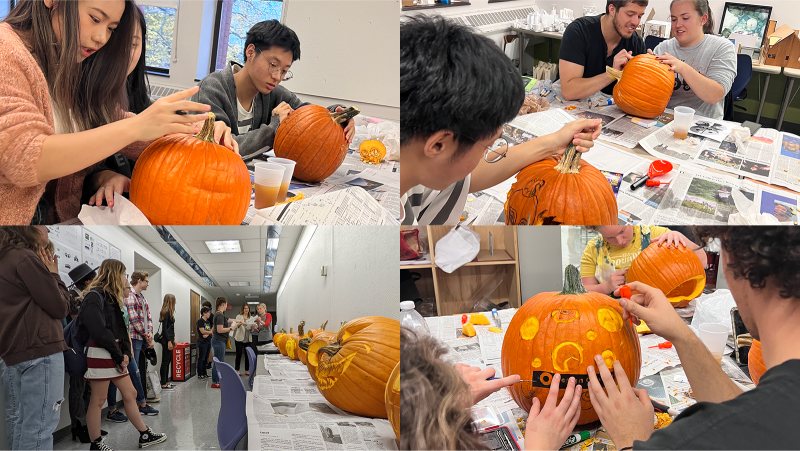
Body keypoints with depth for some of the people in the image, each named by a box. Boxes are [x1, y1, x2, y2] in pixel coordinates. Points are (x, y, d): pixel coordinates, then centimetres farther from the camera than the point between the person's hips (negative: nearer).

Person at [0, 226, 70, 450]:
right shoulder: (27, 259, -11)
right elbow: (60, 307, -11)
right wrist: (53, 274, 3)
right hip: (40, 350, -10)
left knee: (18, 422, 14)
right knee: (40, 426, -9)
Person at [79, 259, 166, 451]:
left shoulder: (112, 298, 18)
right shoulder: (95, 296, -12)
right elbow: (98, 331, -20)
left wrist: (125, 353, 0)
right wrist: (119, 356, -13)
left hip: (116, 355, 9)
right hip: (101, 355, -9)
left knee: (130, 394, 11)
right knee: (98, 400, -2)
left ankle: (145, 435, 17)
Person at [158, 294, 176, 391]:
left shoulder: (169, 312, 15)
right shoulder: (166, 312, -15)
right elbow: (164, 328, -18)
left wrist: (173, 339, 21)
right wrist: (169, 341, -20)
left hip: (169, 338, 10)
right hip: (166, 340, -10)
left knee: (168, 361, 14)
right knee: (165, 362, -6)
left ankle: (167, 382, 20)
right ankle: (163, 384, -2)